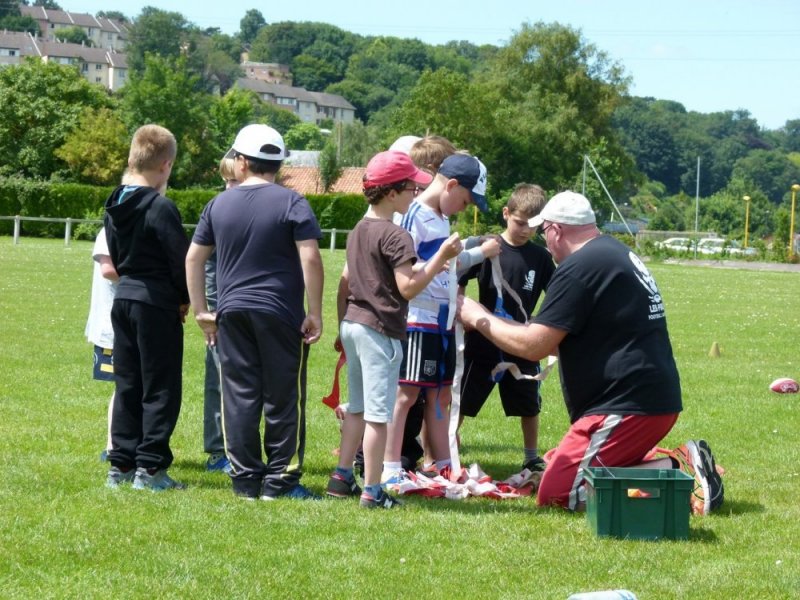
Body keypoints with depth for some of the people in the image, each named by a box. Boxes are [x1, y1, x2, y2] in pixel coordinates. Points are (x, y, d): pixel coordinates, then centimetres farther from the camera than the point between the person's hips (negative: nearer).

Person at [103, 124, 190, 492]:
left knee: (127, 385, 12)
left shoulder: (115, 207, 7)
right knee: (160, 388, -1)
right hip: (156, 303, -7)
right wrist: (184, 299, 1)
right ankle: (150, 467, -2)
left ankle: (121, 464, 14)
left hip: (122, 299, 7)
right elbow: (182, 259, -14)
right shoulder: (160, 208, -16)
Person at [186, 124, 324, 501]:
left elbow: (193, 258, 10)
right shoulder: (292, 203, -6)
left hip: (231, 313, 3)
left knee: (239, 396, 7)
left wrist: (201, 311, 16)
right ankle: (279, 481, 4)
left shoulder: (219, 204, 7)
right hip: (281, 314, -3)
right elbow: (310, 258, -14)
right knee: (283, 398, 4)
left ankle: (245, 480, 8)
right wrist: (315, 314, -9)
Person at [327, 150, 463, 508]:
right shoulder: (395, 236, -16)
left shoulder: (358, 231, 12)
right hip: (379, 330, -9)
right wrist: (441, 257, -18)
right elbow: (408, 288, -20)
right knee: (378, 412, -5)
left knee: (357, 408, 18)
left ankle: (341, 478, 20)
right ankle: (372, 491, -4)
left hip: (351, 325, 9)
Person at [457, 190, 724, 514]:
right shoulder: (621, 253, 18)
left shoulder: (578, 267, -14)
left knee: (555, 492, -11)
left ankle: (676, 473, -16)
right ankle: (681, 464, 5)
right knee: (555, 464, 19)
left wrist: (478, 318, -1)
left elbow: (535, 345, -15)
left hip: (628, 407, -10)